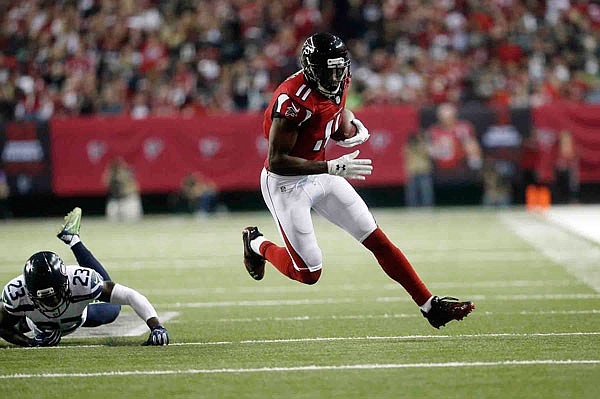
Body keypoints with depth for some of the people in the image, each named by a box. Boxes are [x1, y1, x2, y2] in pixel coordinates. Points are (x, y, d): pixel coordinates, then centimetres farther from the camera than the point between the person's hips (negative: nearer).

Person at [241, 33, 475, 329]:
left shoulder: (339, 83, -4)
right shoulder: (294, 99, -30)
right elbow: (277, 161, -30)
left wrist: (355, 132, 2)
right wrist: (332, 168, -34)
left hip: (320, 173, 7)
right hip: (286, 183, -7)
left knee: (377, 240, 2)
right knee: (309, 274, 0)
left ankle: (430, 305, 6)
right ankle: (257, 245, 28)